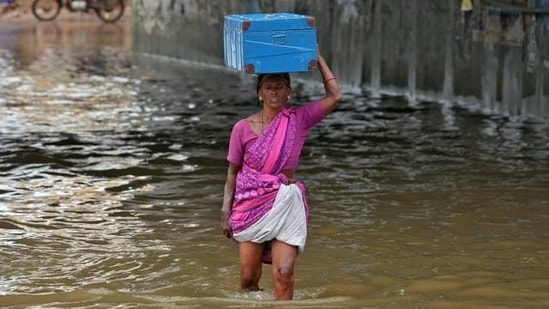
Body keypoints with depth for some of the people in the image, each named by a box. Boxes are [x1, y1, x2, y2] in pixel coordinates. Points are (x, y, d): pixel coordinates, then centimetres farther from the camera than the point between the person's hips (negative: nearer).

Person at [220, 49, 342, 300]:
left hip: (286, 204, 0)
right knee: (249, 277, 3)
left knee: (283, 273, -12)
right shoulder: (243, 128, -3)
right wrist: (225, 210, -3)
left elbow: (334, 96, -8)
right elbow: (233, 172, 3)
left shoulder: (298, 119, -1)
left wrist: (317, 57, -5)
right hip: (252, 204, 0)